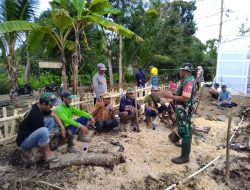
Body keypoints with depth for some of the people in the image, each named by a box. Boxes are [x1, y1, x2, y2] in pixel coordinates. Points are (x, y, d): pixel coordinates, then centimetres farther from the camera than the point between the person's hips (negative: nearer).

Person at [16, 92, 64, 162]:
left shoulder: (39, 106, -4)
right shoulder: (35, 115, -30)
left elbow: (54, 116, 3)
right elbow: (42, 132, -21)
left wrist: (62, 127, -9)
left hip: (31, 134, 9)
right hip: (24, 142, -9)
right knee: (44, 131, -36)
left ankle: (43, 148, 2)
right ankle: (47, 154, -11)